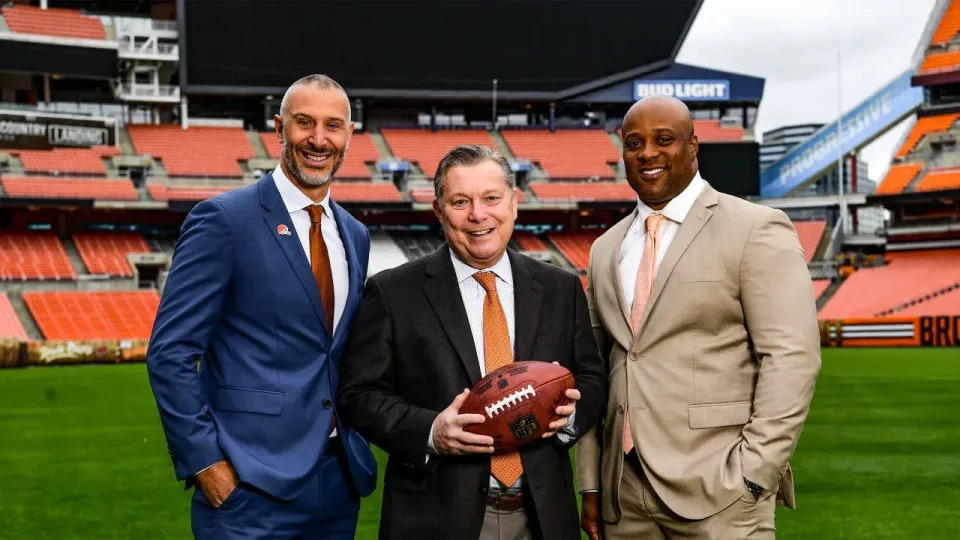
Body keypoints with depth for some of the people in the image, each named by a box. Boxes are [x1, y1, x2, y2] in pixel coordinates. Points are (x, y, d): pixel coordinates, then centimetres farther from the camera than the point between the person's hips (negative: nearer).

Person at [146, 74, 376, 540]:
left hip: (339, 481, 6)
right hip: (251, 485, -6)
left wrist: (356, 449, 7)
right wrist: (205, 463, -15)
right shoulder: (224, 219, -8)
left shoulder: (355, 235, 12)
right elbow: (170, 352, -11)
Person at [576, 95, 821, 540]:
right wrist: (591, 486, 10)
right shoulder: (606, 249, 14)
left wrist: (752, 475, -15)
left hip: (717, 492, -5)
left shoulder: (756, 230, -3)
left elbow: (791, 358, -10)